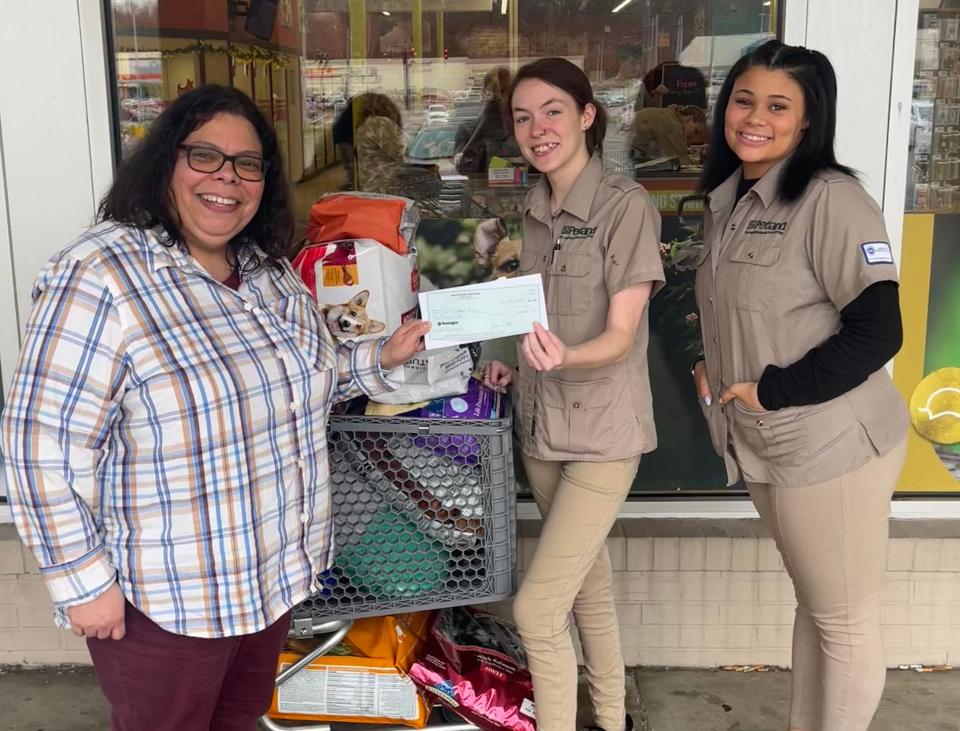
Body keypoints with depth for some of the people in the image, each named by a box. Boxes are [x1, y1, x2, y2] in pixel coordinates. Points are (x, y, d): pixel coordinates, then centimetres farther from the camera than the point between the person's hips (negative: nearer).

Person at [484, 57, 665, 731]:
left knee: (536, 608, -10)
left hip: (602, 432, -7)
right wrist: (521, 363, 3)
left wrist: (564, 358, -36)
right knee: (589, 583, 18)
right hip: (543, 425, 7)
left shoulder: (626, 205, -13)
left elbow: (620, 336, -17)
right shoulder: (536, 209, 8)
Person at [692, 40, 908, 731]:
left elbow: (877, 332, -21)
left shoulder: (833, 200, -15)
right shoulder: (728, 200, 10)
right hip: (765, 444, 8)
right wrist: (713, 365, 8)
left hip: (831, 447, -8)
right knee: (812, 604, 22)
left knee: (844, 620, 9)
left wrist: (773, 389, -18)